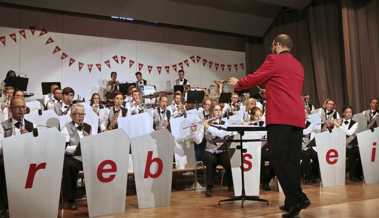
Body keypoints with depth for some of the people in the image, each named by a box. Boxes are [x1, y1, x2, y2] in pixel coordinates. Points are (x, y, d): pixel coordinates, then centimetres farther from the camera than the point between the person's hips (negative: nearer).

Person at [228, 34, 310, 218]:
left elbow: (254, 79, 1)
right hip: (297, 117, 8)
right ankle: (292, 202, 12)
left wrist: (237, 83, 19)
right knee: (292, 160, 9)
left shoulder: (274, 60, -1)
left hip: (280, 117, -8)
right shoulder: (299, 66, 22)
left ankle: (298, 198, -15)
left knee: (280, 160, -9)